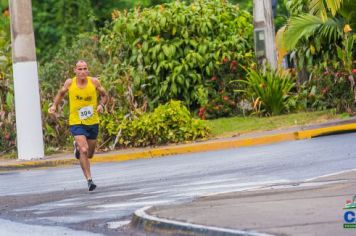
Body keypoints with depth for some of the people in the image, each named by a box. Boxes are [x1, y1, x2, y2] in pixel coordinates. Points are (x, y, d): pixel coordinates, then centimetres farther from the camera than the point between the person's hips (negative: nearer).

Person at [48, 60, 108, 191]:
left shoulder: (94, 82, -8)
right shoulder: (70, 83, -7)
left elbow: (104, 95, 6)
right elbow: (61, 93, 13)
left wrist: (101, 105, -14)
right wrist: (54, 105, -1)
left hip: (93, 122, 2)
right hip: (76, 122, -2)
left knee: (89, 154, 16)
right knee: (83, 150, -21)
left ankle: (78, 146, 51)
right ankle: (89, 180, -14)